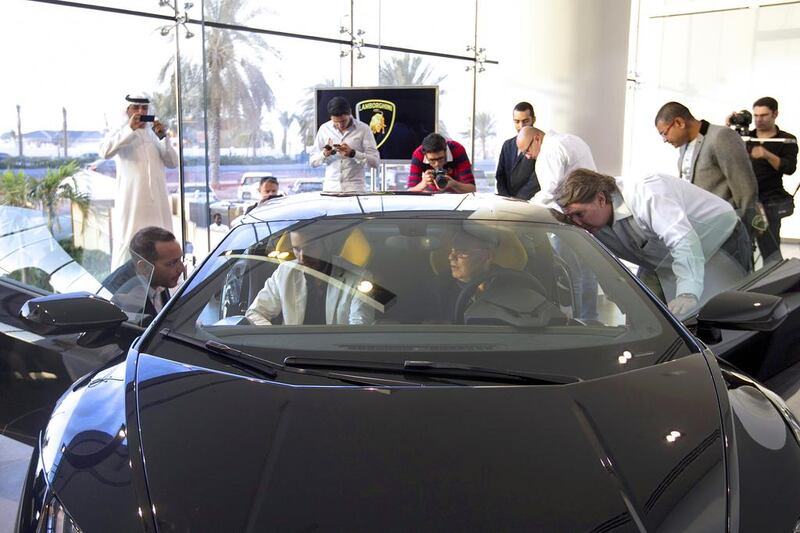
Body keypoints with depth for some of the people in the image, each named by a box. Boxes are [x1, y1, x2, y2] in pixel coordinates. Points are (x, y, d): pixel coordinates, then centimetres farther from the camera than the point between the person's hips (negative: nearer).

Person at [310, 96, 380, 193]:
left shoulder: (363, 129, 0)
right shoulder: (324, 129, 6)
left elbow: (375, 161, -4)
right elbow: (313, 161, 9)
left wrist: (352, 153, -17)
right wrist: (324, 154, -12)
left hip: (355, 188, -2)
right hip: (330, 188, 2)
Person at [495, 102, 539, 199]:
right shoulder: (508, 145, 16)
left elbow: (537, 181, -12)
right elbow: (500, 176, 14)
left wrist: (517, 199, -19)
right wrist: (506, 198, -2)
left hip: (530, 202, -4)